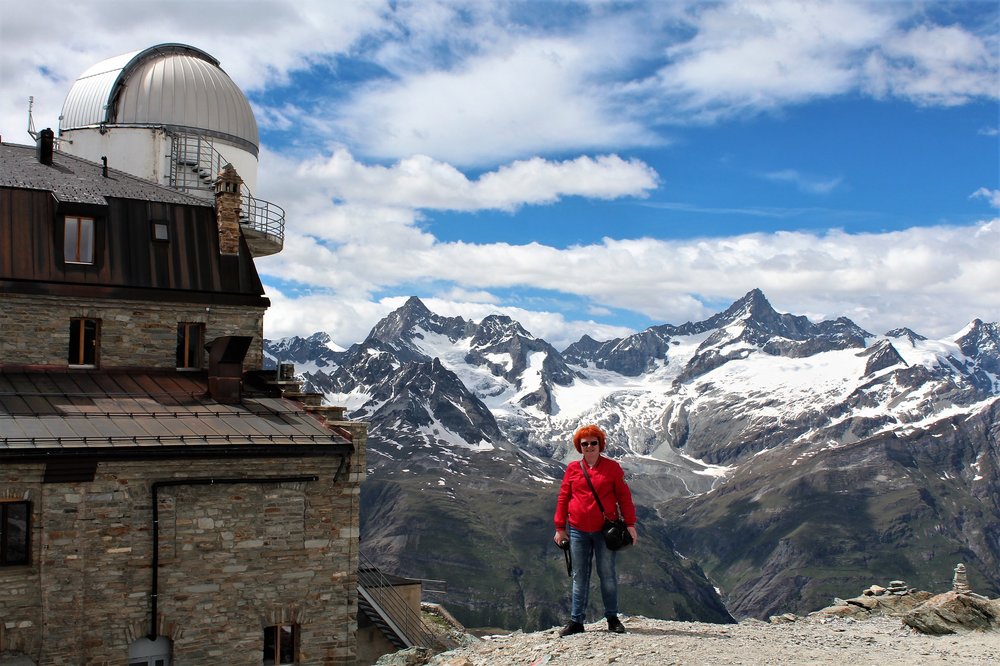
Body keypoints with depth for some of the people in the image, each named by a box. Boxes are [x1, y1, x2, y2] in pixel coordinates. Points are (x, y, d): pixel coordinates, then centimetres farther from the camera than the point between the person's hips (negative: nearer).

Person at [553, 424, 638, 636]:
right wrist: (560, 527, 5)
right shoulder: (572, 468, 6)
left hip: (605, 530, -1)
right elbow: (563, 498, 8)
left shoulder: (612, 467, 2)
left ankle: (612, 618, 15)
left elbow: (624, 497, 3)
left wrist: (630, 524, -3)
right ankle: (576, 621, 10)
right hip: (578, 531, 1)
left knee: (608, 575, 4)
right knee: (579, 576, 6)